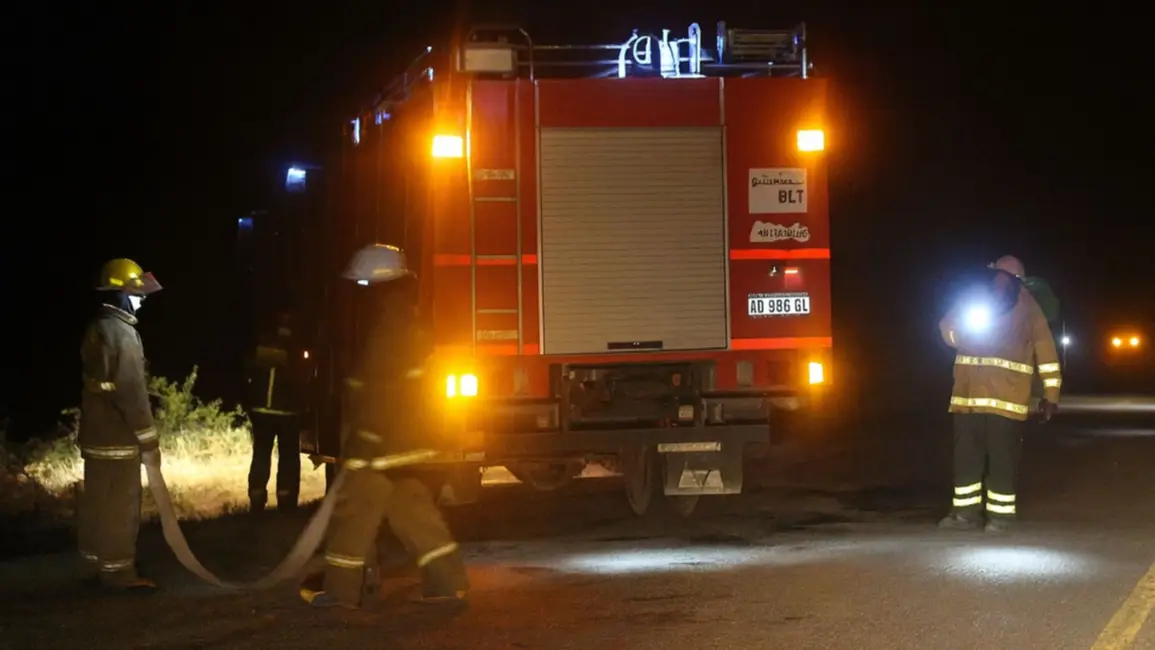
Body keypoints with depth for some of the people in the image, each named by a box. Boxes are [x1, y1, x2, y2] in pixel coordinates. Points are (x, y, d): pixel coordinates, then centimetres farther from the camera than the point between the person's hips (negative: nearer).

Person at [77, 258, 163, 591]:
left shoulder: (96, 330, 11)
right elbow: (132, 391, -21)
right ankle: (118, 572, 2)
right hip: (118, 437, -9)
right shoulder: (122, 332, -19)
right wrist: (149, 441, -16)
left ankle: (98, 566, 24)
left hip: (96, 433, 9)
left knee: (96, 502, 15)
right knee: (121, 506, -3)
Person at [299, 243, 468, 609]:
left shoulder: (384, 341, -20)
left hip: (379, 449, -10)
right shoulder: (411, 335, 12)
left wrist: (358, 449, -16)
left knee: (355, 516, 1)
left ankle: (340, 588, 9)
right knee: (415, 513, 11)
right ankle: (447, 582, 8)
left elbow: (374, 404, -21)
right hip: (408, 445, 10)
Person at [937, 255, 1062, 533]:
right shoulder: (974, 301, 9)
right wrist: (964, 336, -8)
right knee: (966, 454, 7)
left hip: (1006, 398, -4)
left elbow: (1046, 354, -1)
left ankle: (1000, 515, 6)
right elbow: (947, 327, 15)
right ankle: (966, 512, 15)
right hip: (968, 395, 4)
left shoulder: (1028, 311, -1)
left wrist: (1051, 394, -4)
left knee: (1002, 457, -2)